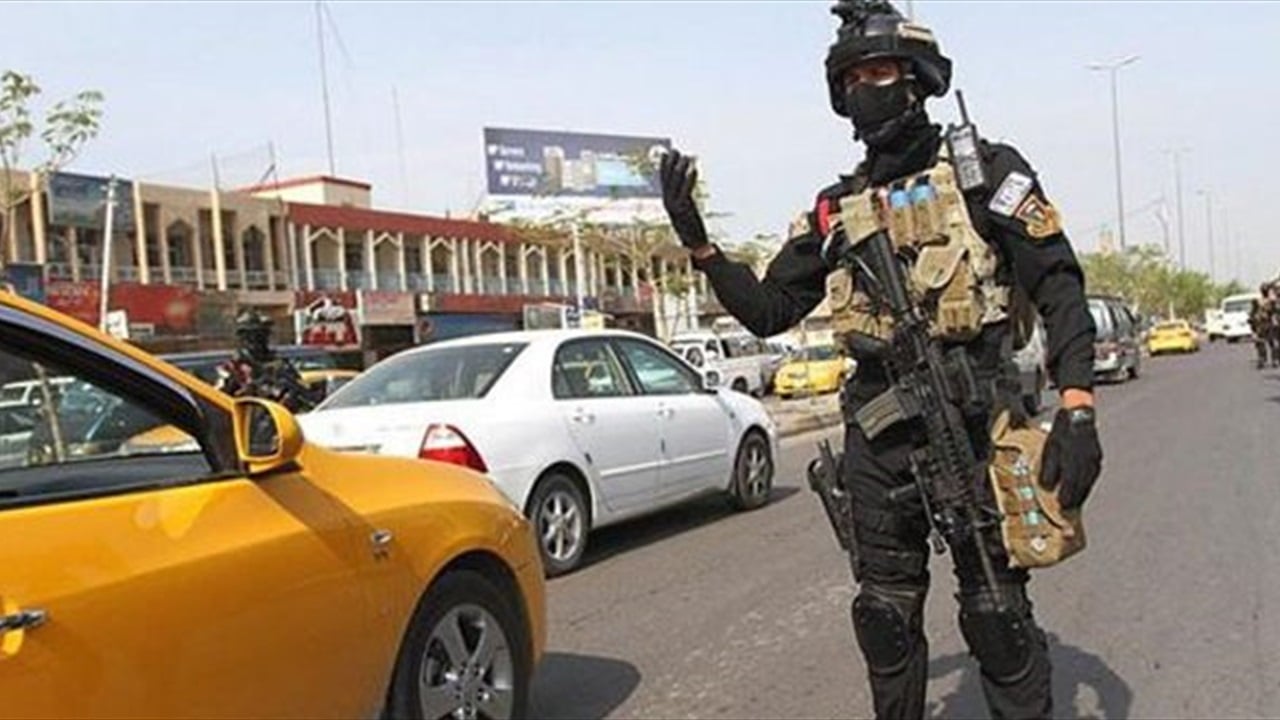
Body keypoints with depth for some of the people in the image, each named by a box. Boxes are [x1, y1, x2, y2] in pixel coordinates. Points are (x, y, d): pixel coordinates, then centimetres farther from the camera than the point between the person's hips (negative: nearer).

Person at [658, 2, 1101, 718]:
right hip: (878, 433, 5)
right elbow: (768, 312, 13)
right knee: (886, 611, 13)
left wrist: (1077, 409, -15)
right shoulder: (835, 209, 13)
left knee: (996, 610, 2)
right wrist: (698, 242, 0)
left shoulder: (986, 172, 0)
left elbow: (1060, 289, -4)